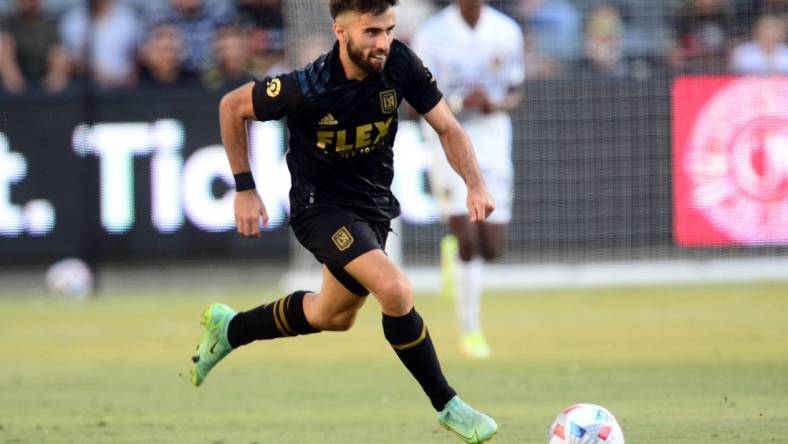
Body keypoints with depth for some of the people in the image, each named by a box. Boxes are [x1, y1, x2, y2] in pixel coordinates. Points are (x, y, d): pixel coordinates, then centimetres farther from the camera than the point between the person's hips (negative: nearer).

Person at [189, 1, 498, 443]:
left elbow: (447, 127, -8)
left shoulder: (400, 63, -17)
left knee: (334, 316, 23)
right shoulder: (306, 88, -28)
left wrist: (475, 183, -24)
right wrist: (245, 189, -9)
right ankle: (447, 406, -11)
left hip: (374, 204, 6)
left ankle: (229, 328, 47)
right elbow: (232, 107, -12)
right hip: (321, 204, -6)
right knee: (395, 290, -26)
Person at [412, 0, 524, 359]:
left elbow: (515, 95, 8)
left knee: (492, 249, 1)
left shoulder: (507, 32, 1)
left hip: (493, 143, 3)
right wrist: (460, 103, -25)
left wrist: (497, 105, -15)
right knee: (468, 241, -13)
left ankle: (457, 249, 37)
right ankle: (470, 331, -1)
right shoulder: (431, 36, -9)